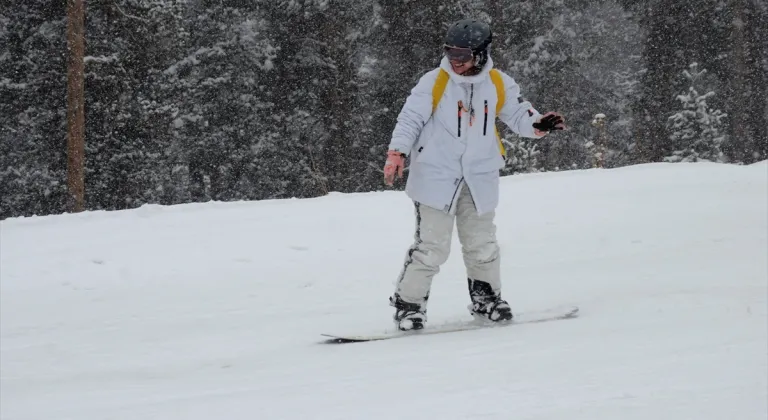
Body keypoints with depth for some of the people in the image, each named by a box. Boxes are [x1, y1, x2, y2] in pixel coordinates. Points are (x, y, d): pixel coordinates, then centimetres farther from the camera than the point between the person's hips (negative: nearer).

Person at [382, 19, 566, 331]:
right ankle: (408, 302, 4)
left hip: (479, 179, 3)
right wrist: (397, 154, -18)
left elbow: (519, 115, 8)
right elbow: (410, 119, -5)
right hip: (436, 177, -3)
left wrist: (539, 125, -13)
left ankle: (486, 297, 29)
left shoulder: (499, 85, 1)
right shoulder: (433, 82, -7)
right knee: (431, 247, -7)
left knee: (482, 245, 10)